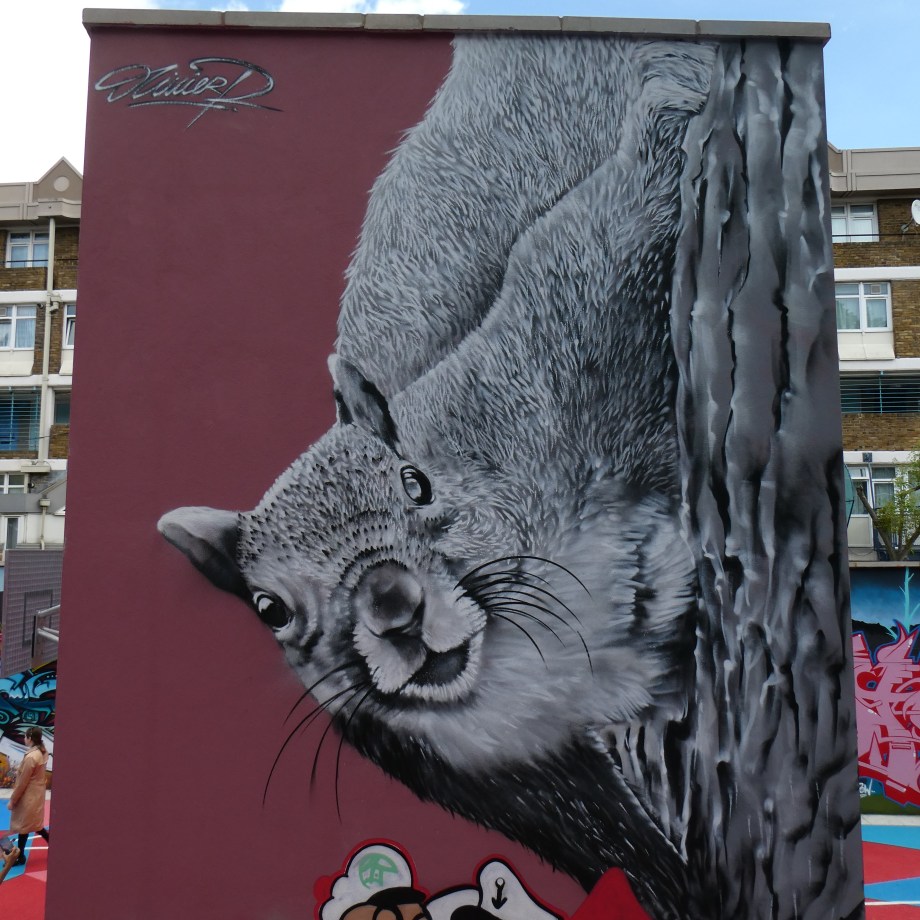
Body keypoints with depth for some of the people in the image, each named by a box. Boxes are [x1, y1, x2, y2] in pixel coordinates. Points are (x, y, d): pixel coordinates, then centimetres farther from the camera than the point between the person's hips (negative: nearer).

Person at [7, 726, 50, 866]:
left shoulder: (30, 757, -25)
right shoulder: (42, 753, 2)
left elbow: (22, 783, -19)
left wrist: (12, 800, -10)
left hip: (28, 797, -8)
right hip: (37, 794, 8)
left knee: (23, 826, 7)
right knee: (34, 824, 21)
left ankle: (20, 856, 21)